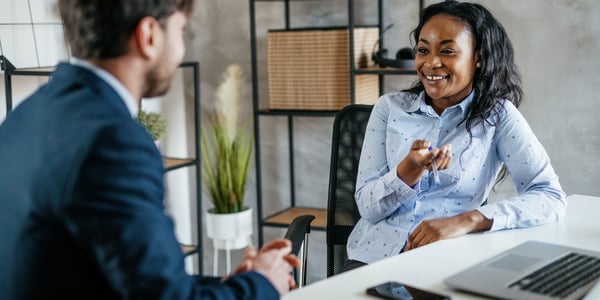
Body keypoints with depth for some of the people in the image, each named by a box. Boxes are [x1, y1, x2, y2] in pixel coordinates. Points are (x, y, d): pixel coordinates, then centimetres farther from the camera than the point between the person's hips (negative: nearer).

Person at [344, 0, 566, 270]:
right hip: (374, 256, 1)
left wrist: (466, 220, -24)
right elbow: (368, 207, -1)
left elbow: (551, 197, -11)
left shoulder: (498, 116, -1)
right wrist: (410, 169, -21)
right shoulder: (390, 107, 3)